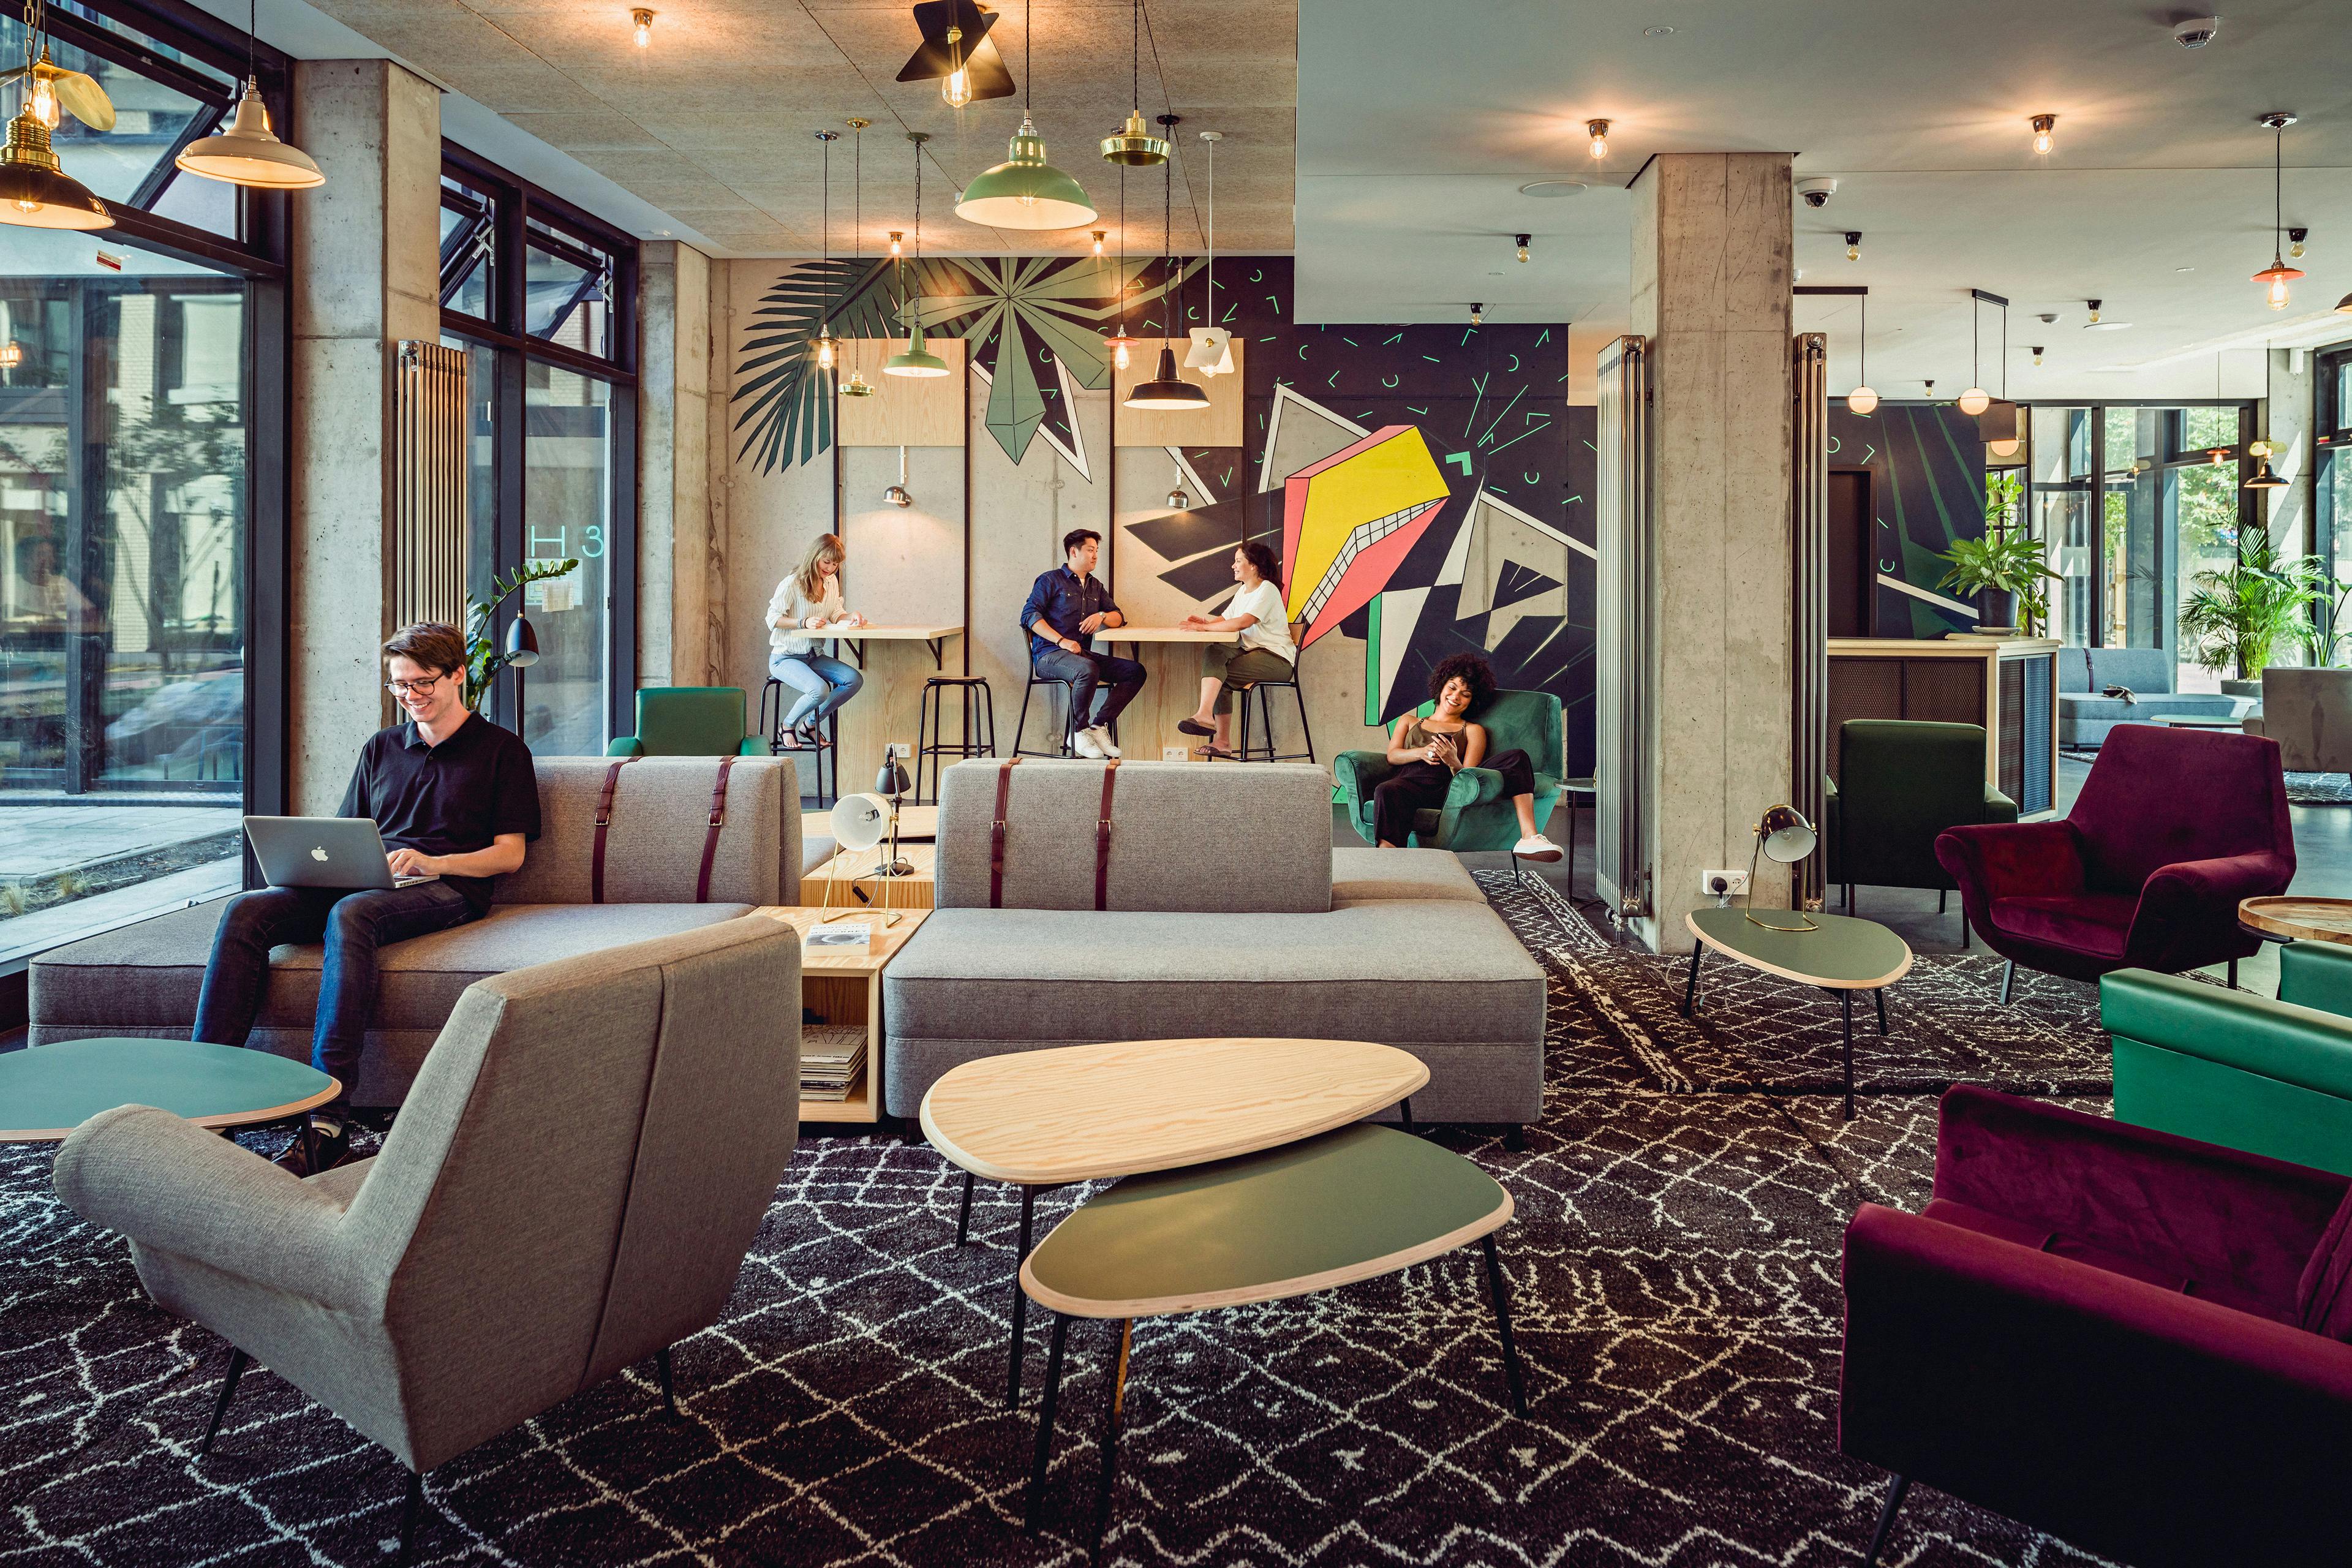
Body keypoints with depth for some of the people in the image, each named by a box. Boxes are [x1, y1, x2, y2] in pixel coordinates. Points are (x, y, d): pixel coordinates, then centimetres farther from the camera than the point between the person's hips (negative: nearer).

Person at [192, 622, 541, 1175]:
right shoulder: (381, 748, 27)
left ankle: (329, 1121, -45)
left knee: (351, 914, -38)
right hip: (359, 882, 6)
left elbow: (509, 854, 3)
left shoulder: (502, 750, 11)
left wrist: (432, 862, -14)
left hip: (445, 889, -5)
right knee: (245, 911, -23)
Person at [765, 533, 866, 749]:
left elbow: (835, 615, 12)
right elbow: (773, 618, -14)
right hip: (785, 658, -7)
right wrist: (804, 623, -28)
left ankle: (810, 724, 3)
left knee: (855, 680, -15)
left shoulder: (832, 582, 7)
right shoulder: (791, 584, -16)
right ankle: (789, 725, 0)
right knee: (820, 690, -33)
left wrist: (851, 617, -11)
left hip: (813, 656, 8)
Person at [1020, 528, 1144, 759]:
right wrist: (1062, 641, -18)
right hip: (1048, 655, -7)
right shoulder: (1051, 580, 4)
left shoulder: (1096, 587, 24)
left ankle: (1099, 726, -11)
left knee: (1135, 671, -12)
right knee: (1088, 670, -39)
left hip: (1082, 654, 7)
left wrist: (1102, 616, -3)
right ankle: (1078, 730, -20)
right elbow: (1030, 615, -7)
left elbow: (1119, 618, 23)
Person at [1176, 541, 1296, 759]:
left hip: (1277, 659, -8)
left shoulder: (1267, 590, -9)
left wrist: (1204, 628, -19)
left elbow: (1242, 623, -21)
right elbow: (1225, 620, 16)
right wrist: (1204, 620, -5)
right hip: (1253, 652, 8)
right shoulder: (1243, 591, 21)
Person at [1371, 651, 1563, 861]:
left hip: (1449, 789, 1)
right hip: (1410, 781, -1)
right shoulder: (1409, 721, 32)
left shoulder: (1473, 731, 27)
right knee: (1387, 792, -41)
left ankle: (1529, 838, -37)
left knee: (1517, 759, -20)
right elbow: (1392, 755, 14)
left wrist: (1454, 763, -13)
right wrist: (1421, 753, -7)